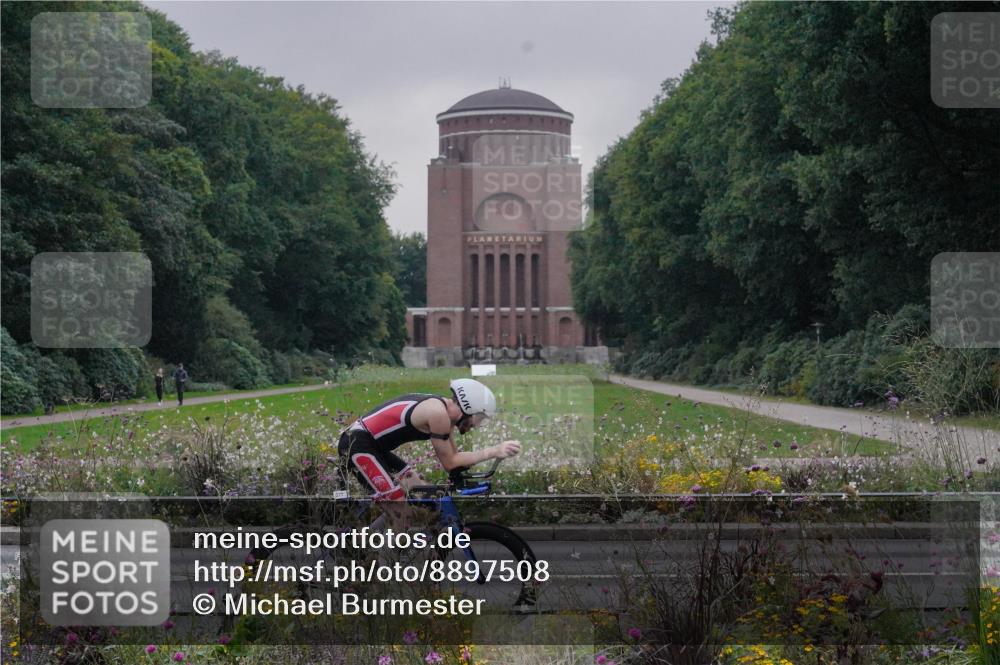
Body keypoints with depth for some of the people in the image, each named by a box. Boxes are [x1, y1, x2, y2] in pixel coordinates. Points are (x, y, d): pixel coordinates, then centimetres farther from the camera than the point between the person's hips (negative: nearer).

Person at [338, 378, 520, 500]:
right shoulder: (438, 413, -22)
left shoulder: (444, 408, 6)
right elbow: (449, 463, -16)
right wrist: (493, 451, -17)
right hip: (357, 445, -10)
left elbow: (452, 456, 10)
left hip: (374, 446, 10)